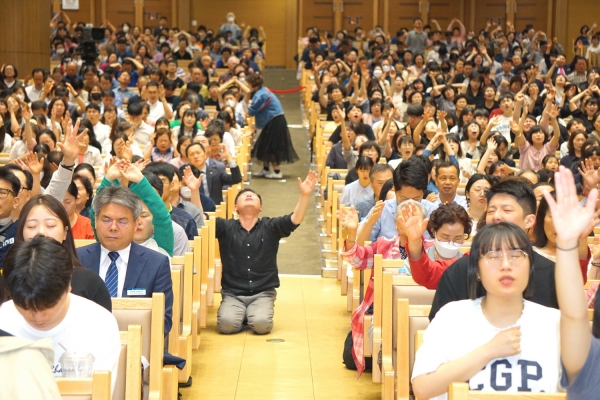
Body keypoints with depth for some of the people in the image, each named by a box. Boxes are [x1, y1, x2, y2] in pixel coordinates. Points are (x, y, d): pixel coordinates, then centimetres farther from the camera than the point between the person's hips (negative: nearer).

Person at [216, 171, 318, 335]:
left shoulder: (270, 227, 4)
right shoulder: (226, 227, 4)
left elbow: (295, 219, -11)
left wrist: (304, 195, -27)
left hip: (263, 293, 0)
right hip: (232, 293, 0)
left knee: (261, 324, -27)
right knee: (227, 323, -27)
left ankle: (252, 314, 9)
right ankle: (242, 313, 8)